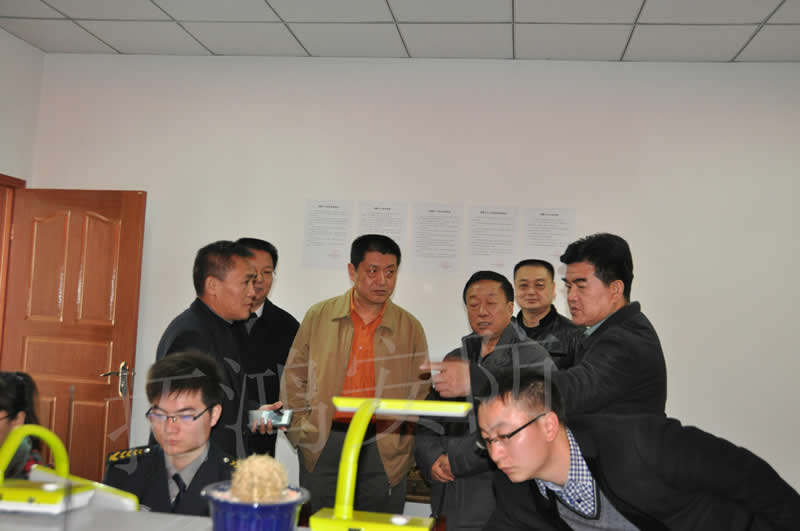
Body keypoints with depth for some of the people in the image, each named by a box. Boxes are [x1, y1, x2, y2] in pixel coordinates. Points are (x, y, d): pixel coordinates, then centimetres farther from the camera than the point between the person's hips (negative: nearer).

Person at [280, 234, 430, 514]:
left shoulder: (410, 328, 5)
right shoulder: (319, 315, 5)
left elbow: (421, 395, 9)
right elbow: (293, 379, 9)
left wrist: (405, 449, 1)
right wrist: (301, 432, 1)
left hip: (384, 452, 0)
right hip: (324, 446, 0)